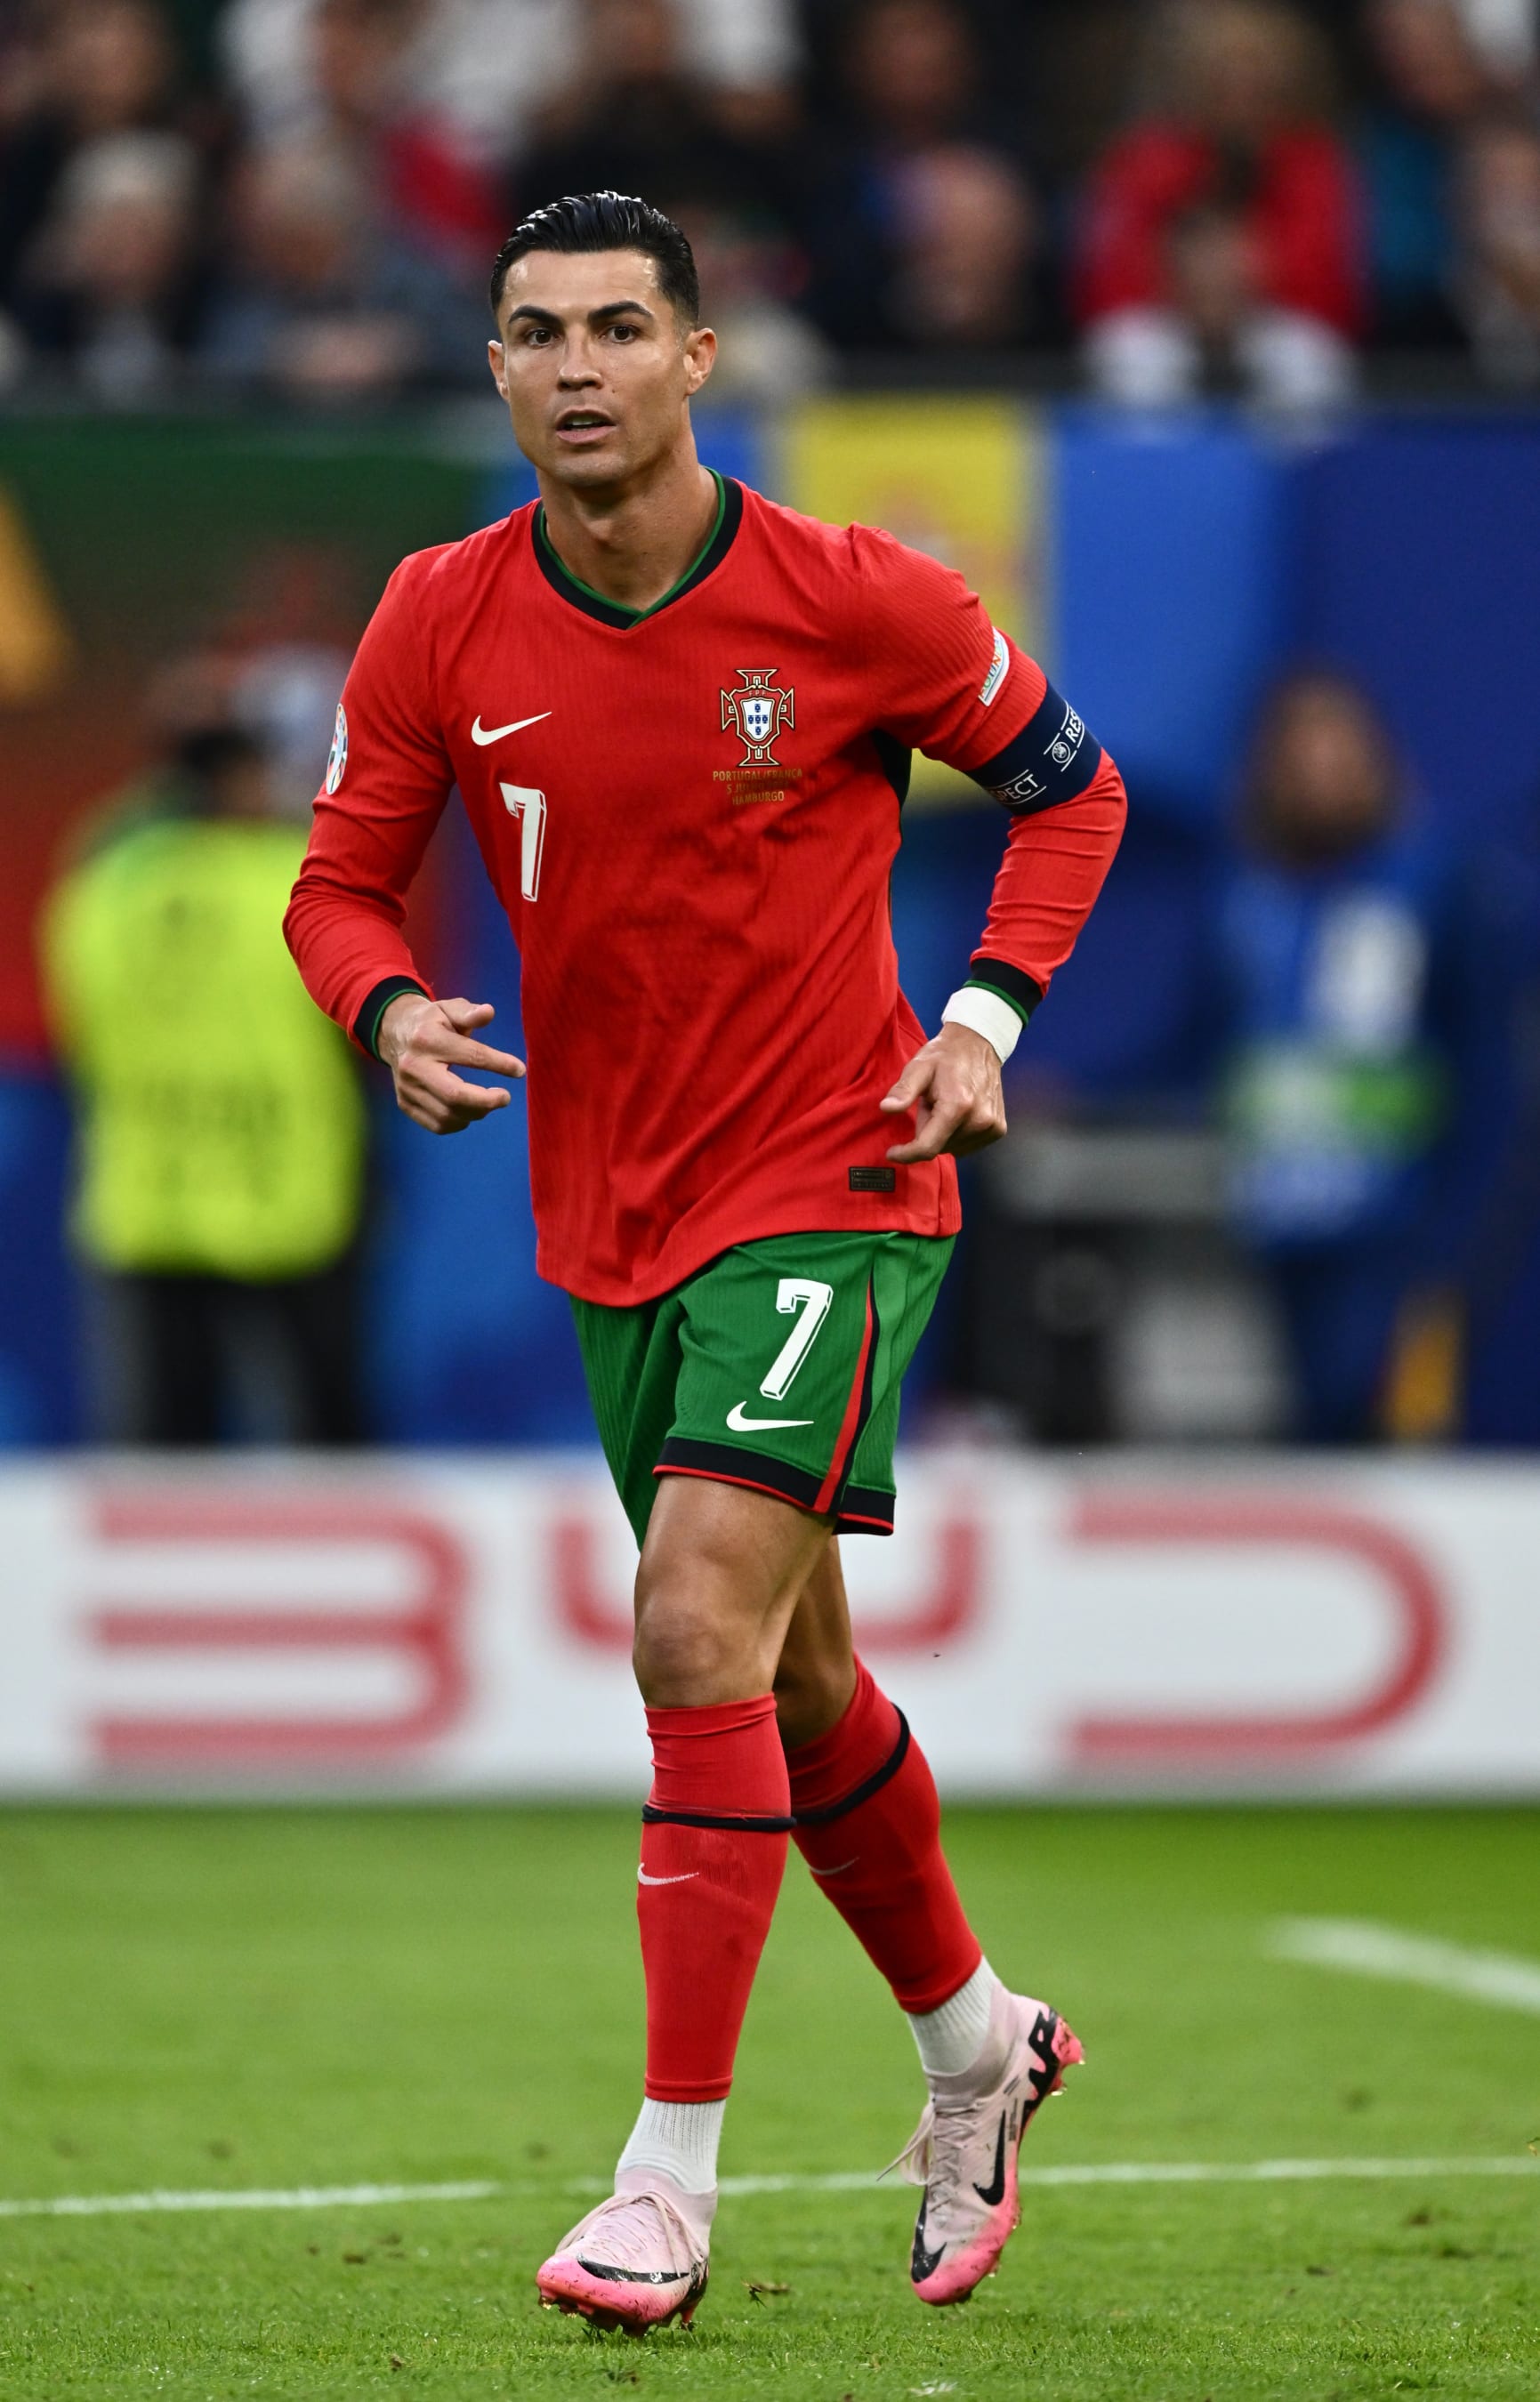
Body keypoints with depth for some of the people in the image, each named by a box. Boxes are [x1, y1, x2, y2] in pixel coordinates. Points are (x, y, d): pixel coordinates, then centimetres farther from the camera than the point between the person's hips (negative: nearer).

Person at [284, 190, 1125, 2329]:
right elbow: (341, 883, 4)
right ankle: (977, 2039, 40)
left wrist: (985, 1015, -9)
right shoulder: (441, 627, -5)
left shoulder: (854, 603, -12)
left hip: (832, 1191, -5)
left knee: (701, 1629, -20)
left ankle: (671, 2178, -16)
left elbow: (1068, 783, 4)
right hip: (611, 1225, 5)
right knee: (790, 1679, 16)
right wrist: (391, 1009, -18)